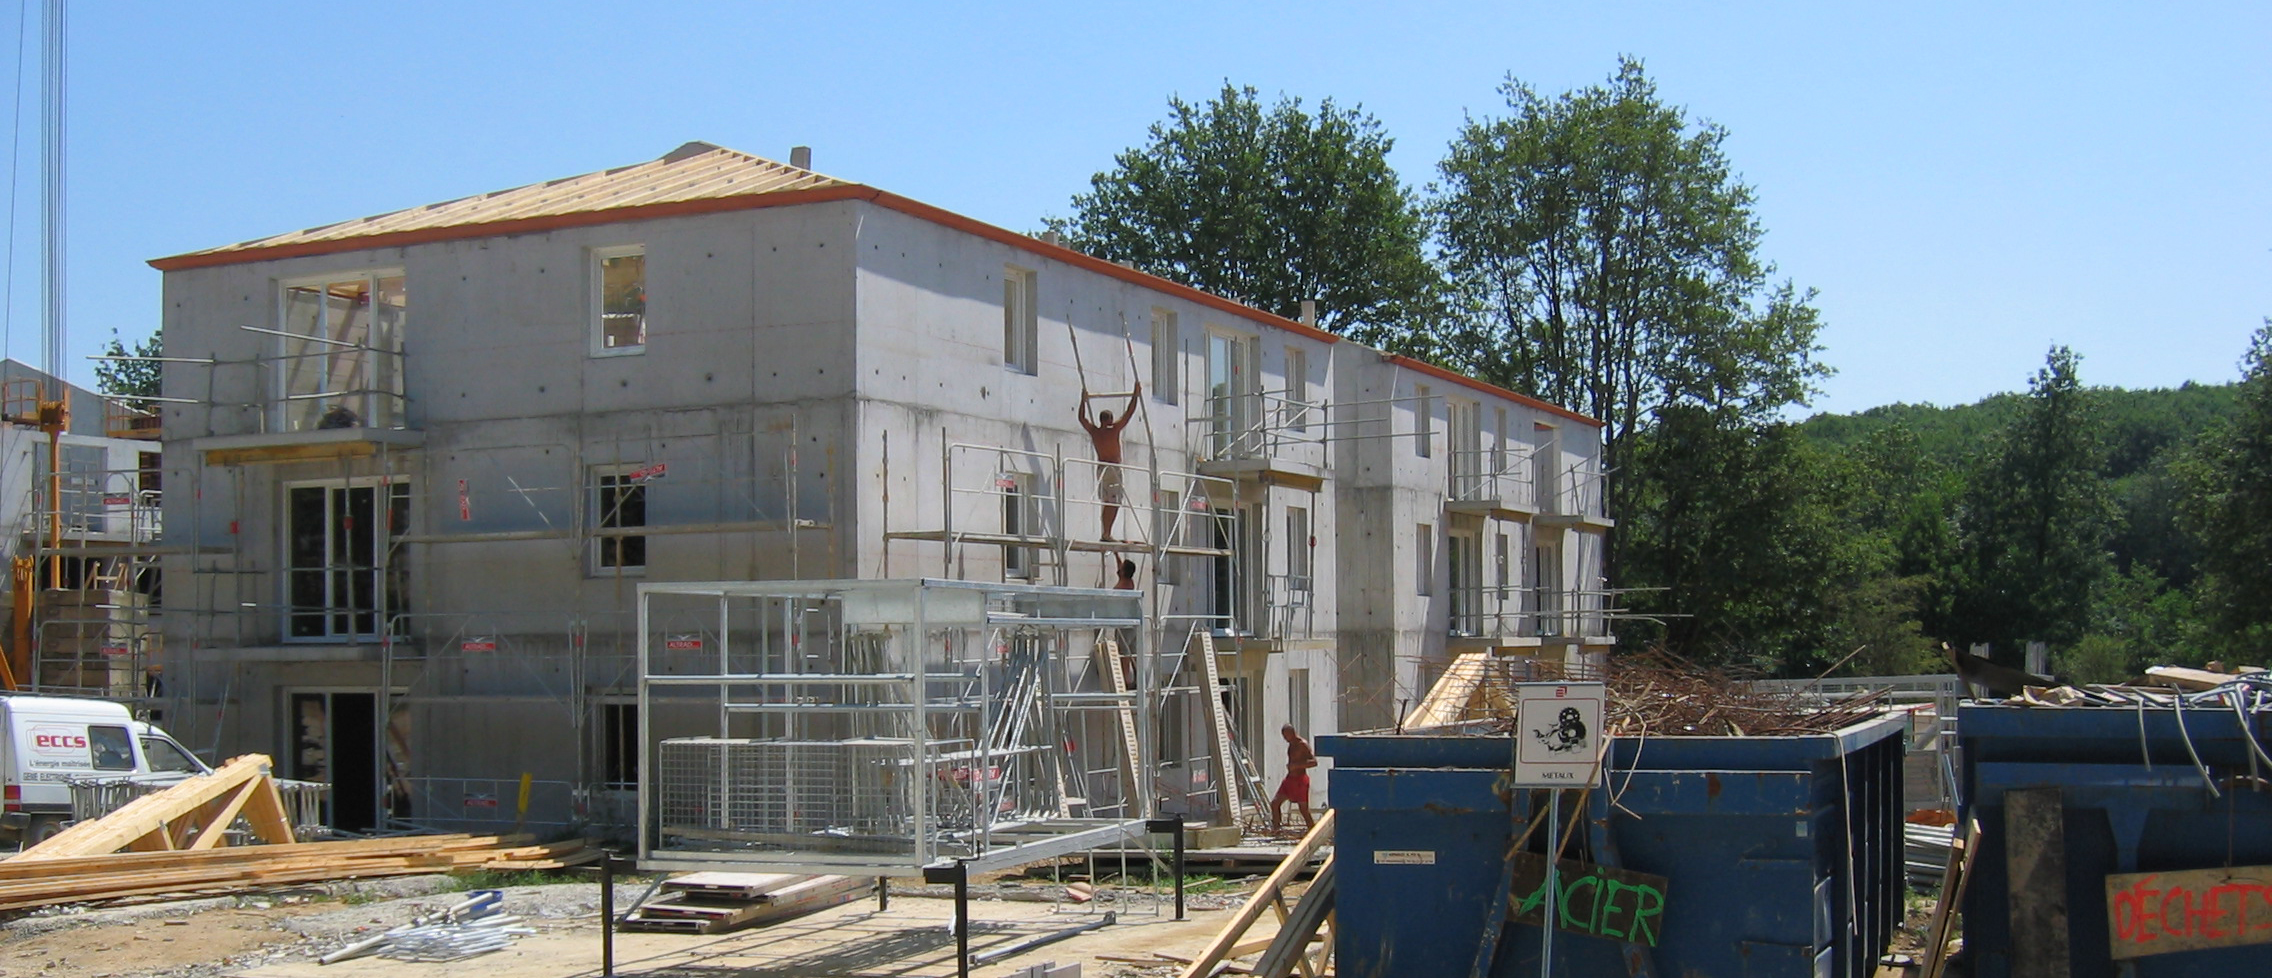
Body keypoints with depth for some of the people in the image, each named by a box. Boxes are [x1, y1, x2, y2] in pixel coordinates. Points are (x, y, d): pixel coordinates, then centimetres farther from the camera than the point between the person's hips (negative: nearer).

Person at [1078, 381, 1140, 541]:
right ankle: (1107, 533, -15)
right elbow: (1128, 414, -7)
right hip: (1113, 468, -6)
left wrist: (1083, 401, 30)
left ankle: (1105, 533, 8)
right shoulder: (1114, 430, -9)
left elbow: (1082, 418, 20)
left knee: (1107, 503, 12)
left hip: (1101, 468, 6)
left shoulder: (1093, 431, 4)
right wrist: (1135, 396, -1)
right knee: (1113, 504, -7)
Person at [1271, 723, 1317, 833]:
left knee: (1304, 810, -4)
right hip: (1290, 778, 9)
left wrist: (1296, 765, -29)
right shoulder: (1291, 745, 11)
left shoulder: (1303, 745, -15)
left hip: (1300, 780, -9)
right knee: (1275, 803, 1)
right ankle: (1276, 829, 8)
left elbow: (1314, 762, -24)